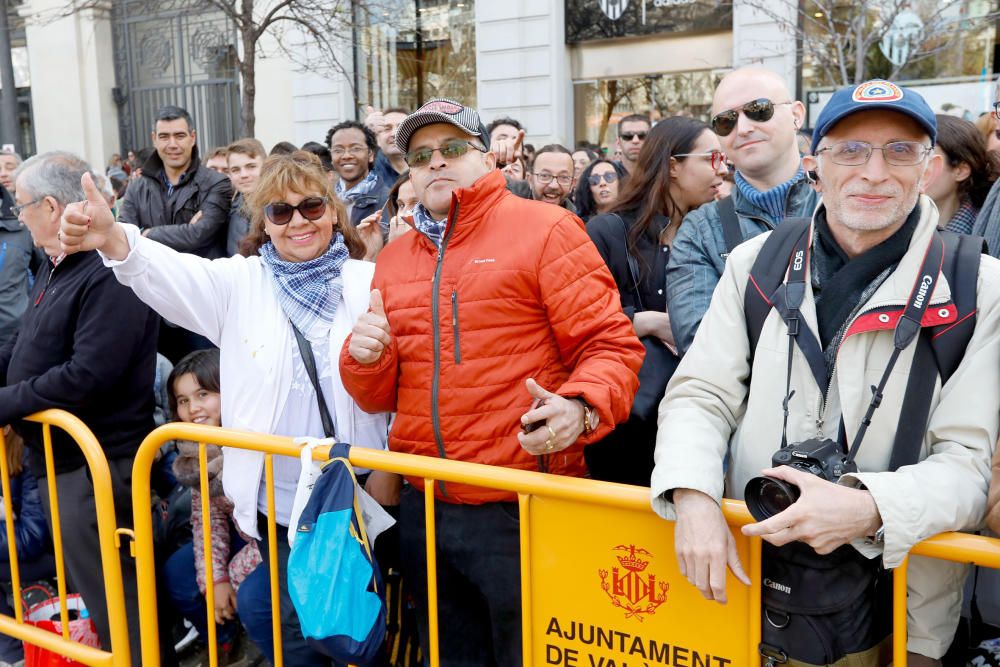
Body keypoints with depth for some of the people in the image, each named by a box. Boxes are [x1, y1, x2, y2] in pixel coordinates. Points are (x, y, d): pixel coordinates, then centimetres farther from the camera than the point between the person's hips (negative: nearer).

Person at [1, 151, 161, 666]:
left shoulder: (110, 274, -22)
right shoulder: (56, 267, 11)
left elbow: (87, 375, -29)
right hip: (59, 457, 10)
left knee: (110, 600, 2)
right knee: (79, 583, 23)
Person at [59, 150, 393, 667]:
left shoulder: (370, 283, -3)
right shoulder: (241, 283, 2)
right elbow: (172, 277, -17)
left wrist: (391, 469, -10)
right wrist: (113, 239, -38)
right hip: (279, 503, 2)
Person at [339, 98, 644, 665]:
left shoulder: (544, 230, -5)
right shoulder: (394, 259, 12)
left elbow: (612, 345, -10)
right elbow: (380, 396, 16)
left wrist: (580, 408, -29)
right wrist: (367, 359, -6)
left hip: (522, 509, -5)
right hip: (425, 508, 6)